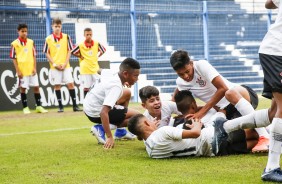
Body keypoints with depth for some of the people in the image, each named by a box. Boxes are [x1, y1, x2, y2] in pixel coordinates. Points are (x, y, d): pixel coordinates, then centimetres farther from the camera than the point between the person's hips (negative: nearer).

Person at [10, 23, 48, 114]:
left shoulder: (31, 42, 8)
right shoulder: (15, 44, -3)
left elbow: (34, 55, 10)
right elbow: (14, 58, -3)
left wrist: (34, 68, 1)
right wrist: (18, 70, -9)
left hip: (31, 69, 3)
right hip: (22, 70, -3)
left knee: (36, 87, 4)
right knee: (23, 88, 2)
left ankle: (39, 106, 11)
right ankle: (25, 108, 9)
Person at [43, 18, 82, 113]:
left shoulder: (66, 37, 2)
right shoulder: (48, 39, 1)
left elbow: (69, 51, 3)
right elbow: (47, 53, 3)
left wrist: (65, 63, -6)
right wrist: (54, 64, -7)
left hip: (65, 66, 0)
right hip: (55, 66, 0)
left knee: (70, 83, -5)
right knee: (57, 85, 2)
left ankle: (75, 105, -1)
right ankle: (60, 106, 8)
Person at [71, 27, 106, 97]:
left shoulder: (97, 44, -1)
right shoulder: (80, 45, -7)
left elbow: (103, 50, 14)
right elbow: (72, 52, 1)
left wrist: (96, 57, 7)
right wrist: (80, 56, 0)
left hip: (94, 70, 2)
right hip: (85, 70, -2)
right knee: (86, 88, 1)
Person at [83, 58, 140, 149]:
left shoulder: (110, 72, -7)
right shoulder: (116, 87, -31)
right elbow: (103, 112, -40)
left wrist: (122, 81, 24)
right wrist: (110, 137, -42)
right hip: (96, 114, -9)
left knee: (127, 93, 21)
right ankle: (101, 129, -8)